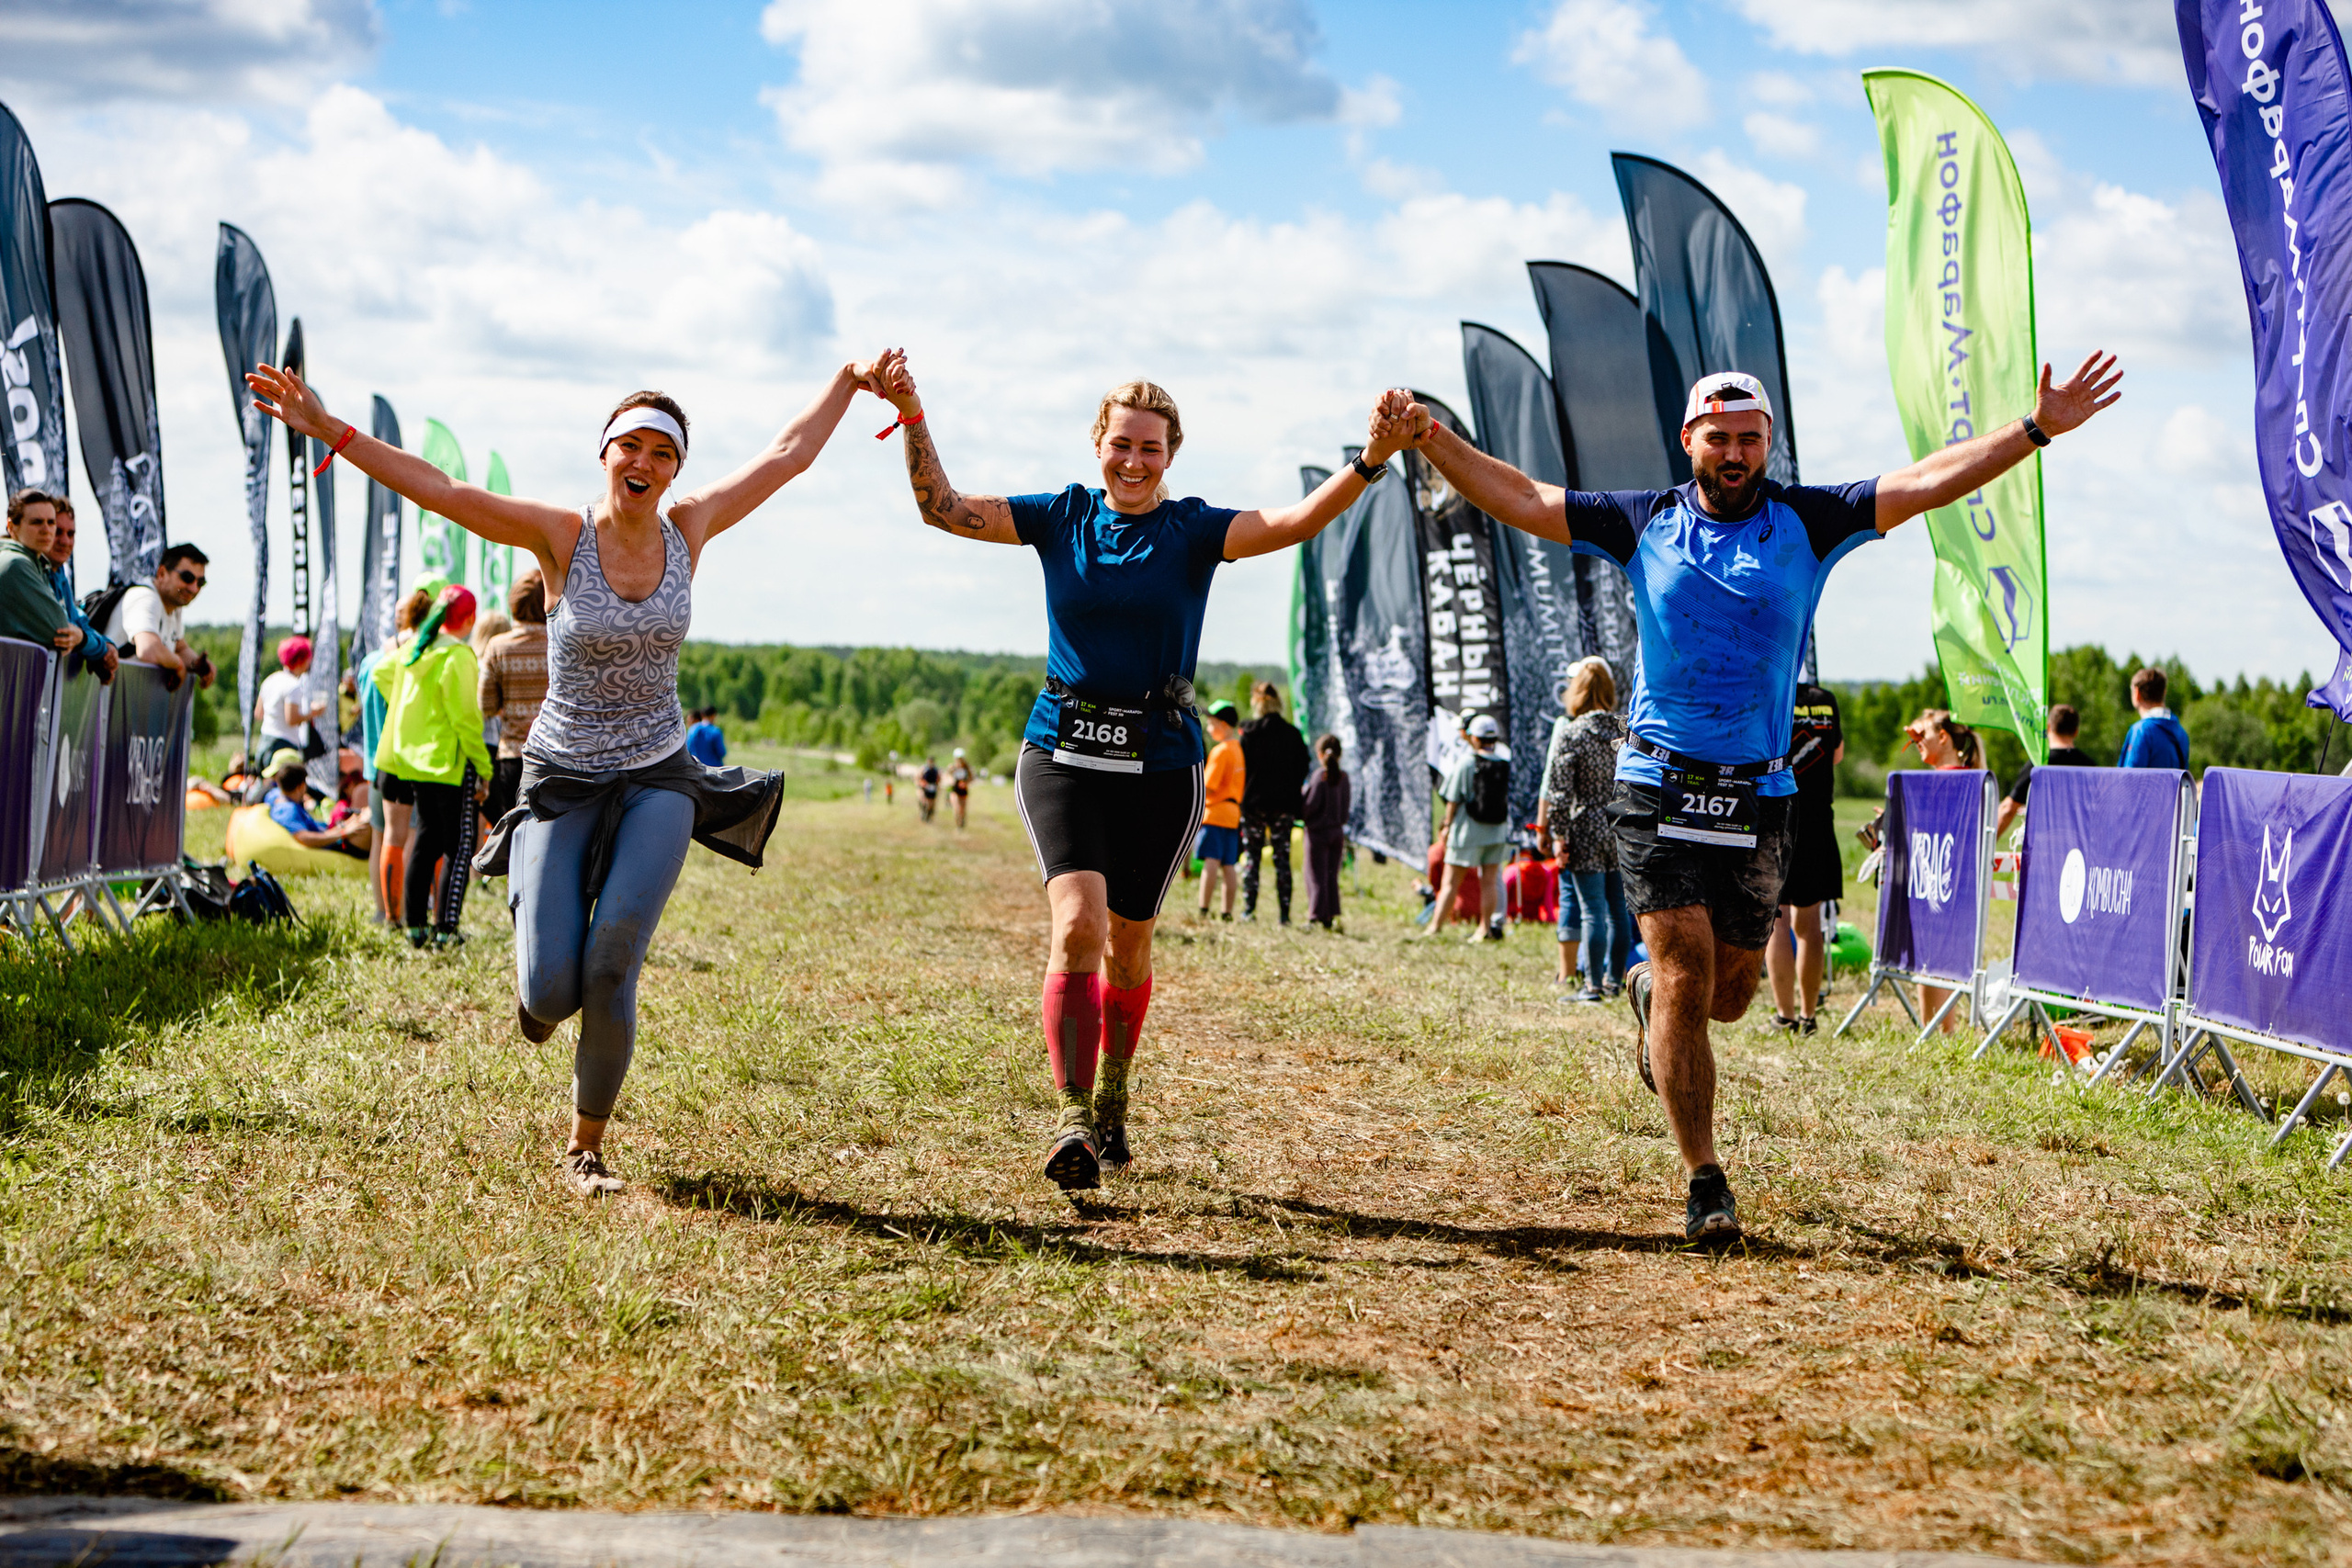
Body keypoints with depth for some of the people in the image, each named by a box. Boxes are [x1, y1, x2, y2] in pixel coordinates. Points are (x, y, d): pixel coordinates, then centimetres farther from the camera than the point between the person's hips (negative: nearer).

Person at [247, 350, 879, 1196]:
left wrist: (850, 381, 16)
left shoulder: (687, 529, 0)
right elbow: (438, 490, -18)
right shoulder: (561, 535, -10)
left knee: (610, 968, -19)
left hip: (657, 780, 2)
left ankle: (586, 1146, 2)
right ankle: (538, 972, 28)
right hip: (563, 782, -2)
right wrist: (327, 428, -27)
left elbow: (789, 453, 11)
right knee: (551, 993, -13)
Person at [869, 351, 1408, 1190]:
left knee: (1128, 941, 11)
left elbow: (1299, 521, -17)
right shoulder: (1060, 518, 3)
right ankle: (1072, 1117, -18)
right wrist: (911, 414, -12)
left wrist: (1369, 463, -32)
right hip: (1062, 749, 0)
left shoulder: (1194, 530, -2)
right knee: (1078, 923, -18)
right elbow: (942, 506, 0)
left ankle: (1112, 1103, 33)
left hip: (1160, 759, 0)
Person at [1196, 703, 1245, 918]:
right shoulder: (1240, 748, 14)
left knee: (1211, 861, -14)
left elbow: (1208, 787, -14)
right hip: (1234, 813, 8)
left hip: (1215, 812, -8)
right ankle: (1228, 913, 6)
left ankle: (1203, 910, -21)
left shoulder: (1221, 751, -10)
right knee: (1228, 865, 7)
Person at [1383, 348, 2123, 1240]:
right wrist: (1430, 438, -5)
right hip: (1657, 787, -2)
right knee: (1686, 972, -10)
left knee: (1730, 991, 8)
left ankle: (1651, 995, 45)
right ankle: (1704, 1183, -3)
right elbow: (1521, 501, 5)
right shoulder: (1644, 524, 4)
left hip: (1758, 795, 2)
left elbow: (1928, 483, -3)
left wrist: (2038, 429, -11)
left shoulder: (1806, 522, 3)